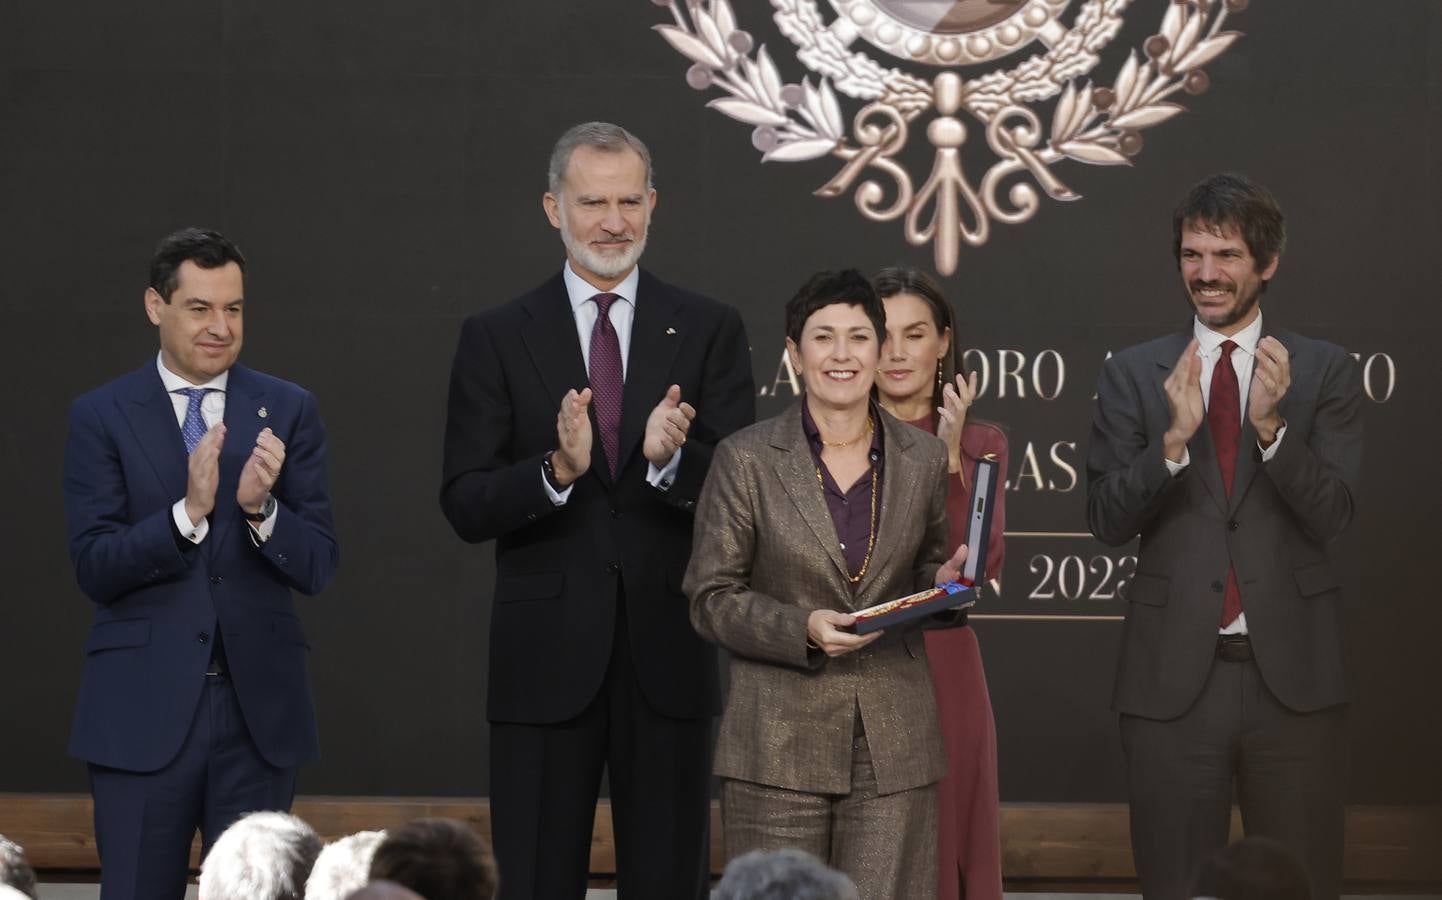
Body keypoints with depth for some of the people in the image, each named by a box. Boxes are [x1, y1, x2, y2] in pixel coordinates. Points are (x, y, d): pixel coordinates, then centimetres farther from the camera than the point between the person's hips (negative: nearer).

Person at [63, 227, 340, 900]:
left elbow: (317, 567, 1)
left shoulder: (288, 412, 5)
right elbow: (95, 569, -8)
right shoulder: (102, 417, 1)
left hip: (257, 705, 2)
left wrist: (261, 507, -19)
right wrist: (187, 512, -22)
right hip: (142, 711, -2)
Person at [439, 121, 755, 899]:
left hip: (667, 656, 1)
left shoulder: (709, 331, 4)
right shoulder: (497, 337, 2)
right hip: (546, 659, -1)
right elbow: (465, 508, -3)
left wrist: (673, 460, -23)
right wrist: (556, 471, -22)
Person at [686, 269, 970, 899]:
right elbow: (711, 598, -1)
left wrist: (945, 583, -3)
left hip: (894, 746, 2)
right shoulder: (746, 459, 0)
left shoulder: (923, 459, 8)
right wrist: (805, 629, -16)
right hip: (779, 746, -2)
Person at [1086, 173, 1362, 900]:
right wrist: (1174, 438, -18)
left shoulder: (1324, 371, 3)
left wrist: (1272, 424, -21)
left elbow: (1331, 514, -6)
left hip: (1293, 675, -1)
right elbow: (1108, 521, -2)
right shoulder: (1133, 375, 5)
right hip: (1172, 676, 1)